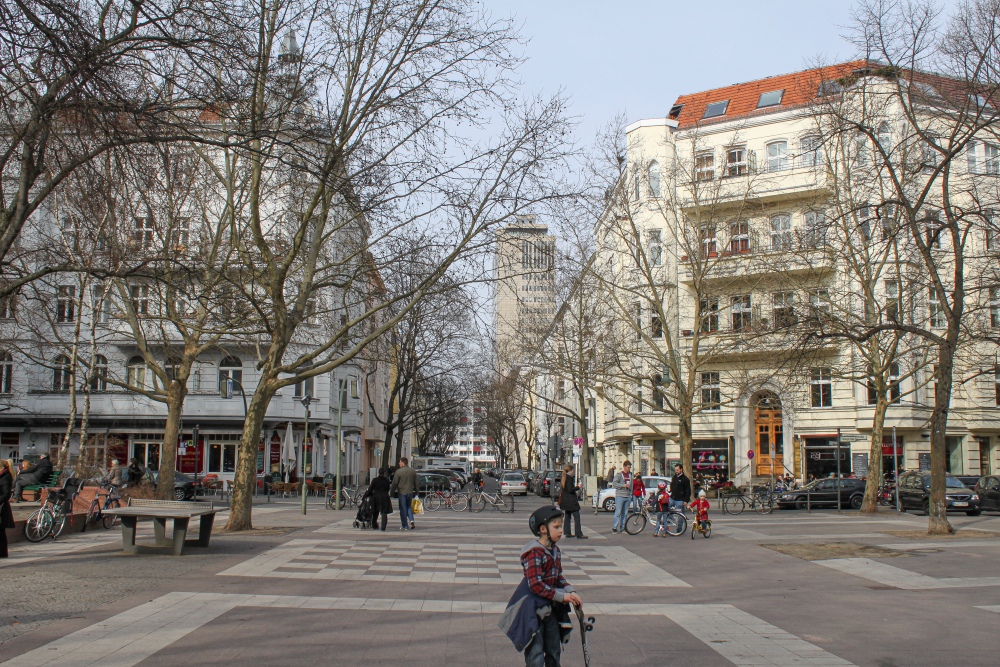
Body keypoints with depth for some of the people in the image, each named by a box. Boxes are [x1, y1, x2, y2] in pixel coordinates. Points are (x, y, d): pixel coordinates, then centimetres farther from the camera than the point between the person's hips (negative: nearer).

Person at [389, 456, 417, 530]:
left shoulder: (398, 471, -10)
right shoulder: (412, 471, 5)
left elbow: (394, 483, -9)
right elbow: (416, 483, 10)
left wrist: (391, 491, 3)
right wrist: (416, 492, 19)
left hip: (402, 492, -4)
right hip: (410, 492, 4)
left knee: (403, 508, 3)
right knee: (409, 506, 20)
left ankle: (405, 526, 4)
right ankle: (411, 520, -2)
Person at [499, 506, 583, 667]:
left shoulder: (555, 551, 6)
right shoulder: (534, 553, -22)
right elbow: (536, 585, -26)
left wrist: (571, 592, -3)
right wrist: (561, 596, -23)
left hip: (551, 608, 9)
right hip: (533, 610, -9)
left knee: (554, 652, 17)